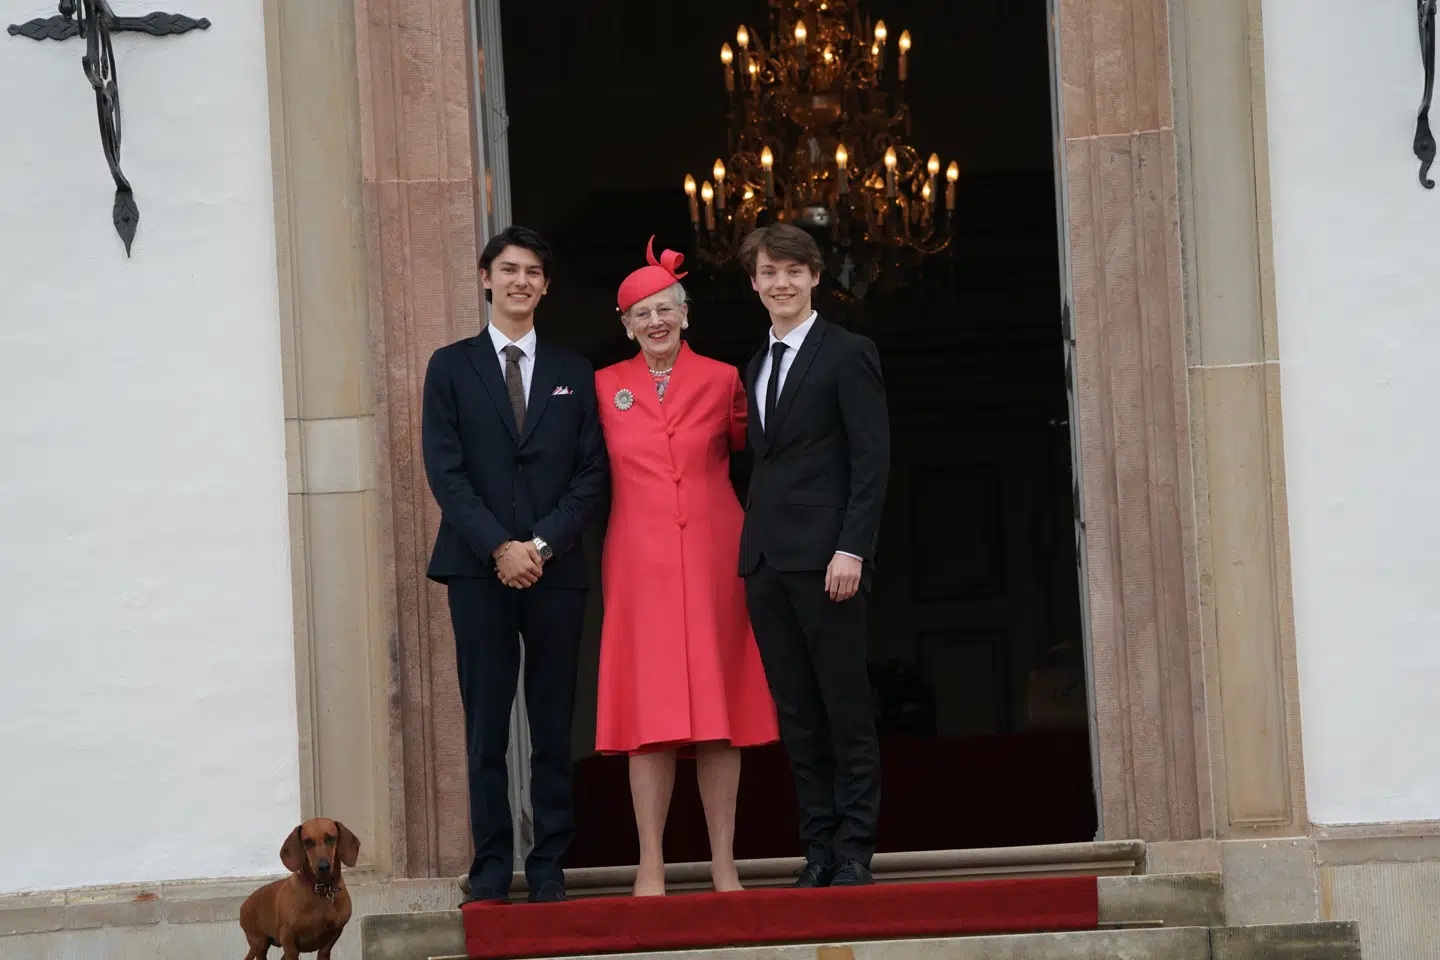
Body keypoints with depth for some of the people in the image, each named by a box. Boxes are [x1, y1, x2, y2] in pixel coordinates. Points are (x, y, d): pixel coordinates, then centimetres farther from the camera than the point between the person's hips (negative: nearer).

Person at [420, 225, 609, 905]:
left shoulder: (574, 374, 14)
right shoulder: (452, 366, 9)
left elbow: (592, 472, 6)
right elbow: (445, 470, 0)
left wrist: (544, 543, -8)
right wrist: (499, 546, -10)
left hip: (556, 567, 1)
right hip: (479, 568, -1)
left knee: (554, 725, 1)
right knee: (486, 727, -2)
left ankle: (549, 868, 5)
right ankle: (491, 870, 1)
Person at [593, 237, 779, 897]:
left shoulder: (722, 380, 5)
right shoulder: (605, 387, 7)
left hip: (714, 556, 0)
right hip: (640, 561, 0)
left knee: (720, 707, 1)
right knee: (649, 710, -3)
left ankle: (724, 864, 6)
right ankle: (651, 864, 1)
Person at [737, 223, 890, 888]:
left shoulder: (848, 354, -3)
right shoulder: (756, 366, 19)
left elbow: (872, 460, -8)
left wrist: (851, 550, -16)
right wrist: (754, 544, 7)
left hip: (824, 559, -7)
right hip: (766, 559, 7)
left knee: (846, 709, -3)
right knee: (796, 715, 7)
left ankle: (854, 852, 1)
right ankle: (818, 851, 11)